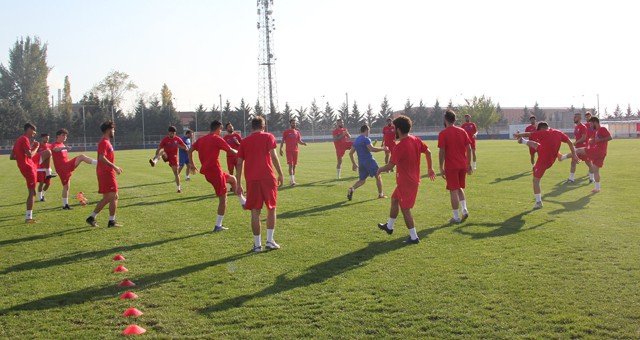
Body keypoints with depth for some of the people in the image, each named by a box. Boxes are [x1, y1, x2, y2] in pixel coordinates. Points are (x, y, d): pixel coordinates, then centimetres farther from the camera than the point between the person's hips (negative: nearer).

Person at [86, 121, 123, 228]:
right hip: (106, 173, -10)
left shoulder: (106, 142, 18)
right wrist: (114, 167, -22)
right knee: (114, 197, -5)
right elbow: (102, 158, -24)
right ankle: (112, 222, -1)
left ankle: (92, 217, 16)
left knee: (106, 198, 14)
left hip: (105, 173, 10)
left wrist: (115, 167, 21)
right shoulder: (104, 142, -13)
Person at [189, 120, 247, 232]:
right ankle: (218, 226, 0)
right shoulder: (217, 139, -10)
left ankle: (242, 201, 30)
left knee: (232, 179, 28)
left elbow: (190, 150, 13)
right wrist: (238, 152, 12)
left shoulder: (201, 139, 12)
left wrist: (192, 164, 19)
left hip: (206, 171, 9)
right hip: (215, 171, -9)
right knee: (223, 199, -1)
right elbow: (231, 151, -8)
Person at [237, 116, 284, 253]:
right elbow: (273, 156, -8)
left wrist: (238, 183, 13)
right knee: (271, 208, 12)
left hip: (251, 179, 2)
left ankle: (257, 244, 5)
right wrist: (280, 174, -3)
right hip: (267, 177, -2)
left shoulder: (244, 141, 13)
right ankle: (269, 241, 9)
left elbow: (239, 163, 9)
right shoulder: (268, 137, 5)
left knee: (255, 212, 4)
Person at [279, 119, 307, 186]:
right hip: (289, 151, -4)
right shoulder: (286, 132, 1)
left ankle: (292, 180, 14)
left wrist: (303, 143, -10)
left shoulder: (297, 132, 12)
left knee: (294, 165, 7)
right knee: (290, 165, -12)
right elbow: (283, 141, 3)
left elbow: (299, 141, 11)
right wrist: (280, 149, -6)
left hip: (295, 150, 4)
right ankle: (292, 180, -16)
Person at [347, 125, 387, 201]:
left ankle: (351, 189, -15)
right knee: (378, 176, 10)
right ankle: (380, 194, 15)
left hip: (361, 162, 7)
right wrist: (382, 148, -14)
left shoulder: (356, 140, 14)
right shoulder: (366, 139, -10)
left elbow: (350, 153, 16)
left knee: (362, 180, 11)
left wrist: (354, 164, 21)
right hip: (369, 161, -7)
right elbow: (371, 149, -24)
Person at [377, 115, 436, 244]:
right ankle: (389, 226, 39)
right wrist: (430, 169, 20)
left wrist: (380, 170, -3)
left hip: (405, 182, -9)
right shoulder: (416, 140, 0)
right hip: (414, 179, 9)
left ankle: (414, 237, 6)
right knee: (394, 199, 24)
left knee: (405, 209, 1)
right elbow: (428, 152, 8)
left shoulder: (400, 147, -24)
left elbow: (390, 166, -23)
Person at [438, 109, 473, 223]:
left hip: (451, 166, -5)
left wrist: (441, 168, -6)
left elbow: (442, 152, -12)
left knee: (454, 191, 1)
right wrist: (469, 165, 11)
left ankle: (456, 217, 4)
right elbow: (469, 149, 5)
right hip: (463, 165, 5)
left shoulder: (443, 133, -8)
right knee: (460, 188, 21)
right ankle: (464, 209, 5)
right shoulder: (462, 131, 6)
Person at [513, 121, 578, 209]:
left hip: (543, 161, -7)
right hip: (551, 160, 7)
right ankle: (523, 141, 52)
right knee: (535, 145, 25)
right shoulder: (558, 132, 2)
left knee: (536, 180, 2)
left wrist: (518, 135, 19)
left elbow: (528, 134, 2)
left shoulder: (542, 133, -13)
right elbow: (570, 142, 3)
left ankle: (538, 202, -1)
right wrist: (574, 155, 7)